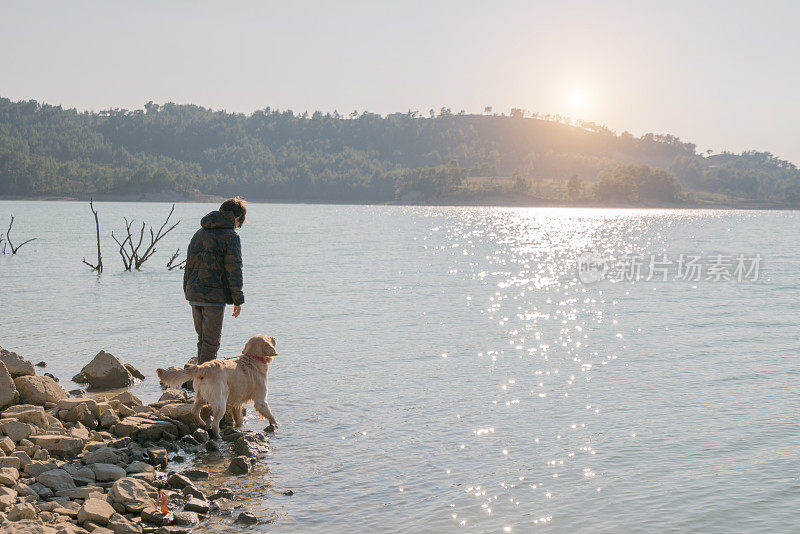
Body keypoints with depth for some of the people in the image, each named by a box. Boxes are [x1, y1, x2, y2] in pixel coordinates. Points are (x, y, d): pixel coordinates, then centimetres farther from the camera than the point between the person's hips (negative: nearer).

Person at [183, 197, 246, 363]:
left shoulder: (199, 232, 14)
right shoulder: (230, 236, -8)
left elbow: (189, 264, 18)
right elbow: (234, 269, -12)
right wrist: (238, 300, -8)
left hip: (194, 295, 7)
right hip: (214, 296, -7)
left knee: (202, 338, 17)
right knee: (211, 341, 0)